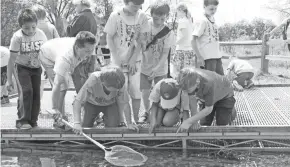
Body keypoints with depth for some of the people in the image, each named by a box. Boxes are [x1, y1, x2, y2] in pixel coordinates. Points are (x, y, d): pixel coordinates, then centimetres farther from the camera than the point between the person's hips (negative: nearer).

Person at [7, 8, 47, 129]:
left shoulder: (41, 34, -14)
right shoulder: (17, 37, -21)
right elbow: (12, 59, -16)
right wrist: (9, 79, -14)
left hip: (37, 68, 3)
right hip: (22, 68, -3)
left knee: (36, 93, 1)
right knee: (25, 91, -19)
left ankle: (33, 121, 12)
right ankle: (22, 120, -13)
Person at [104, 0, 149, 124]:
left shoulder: (142, 16, -5)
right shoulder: (115, 16, -10)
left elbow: (140, 39, -3)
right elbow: (109, 38, -4)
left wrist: (133, 60, -7)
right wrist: (117, 58, -10)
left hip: (135, 60, 2)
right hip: (118, 61, -2)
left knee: (136, 91, 1)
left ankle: (135, 120, 12)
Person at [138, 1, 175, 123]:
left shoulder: (168, 32, -15)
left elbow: (165, 53, -14)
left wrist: (156, 68, -24)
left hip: (160, 69, -1)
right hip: (145, 66, 1)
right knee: (145, 92, 2)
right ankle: (146, 112, 27)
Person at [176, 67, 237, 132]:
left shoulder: (208, 84, -46)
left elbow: (208, 109, -33)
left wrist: (189, 121, -34)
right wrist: (194, 120, -20)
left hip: (224, 96, -4)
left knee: (222, 124, -8)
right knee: (204, 124, -2)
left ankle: (231, 109, 20)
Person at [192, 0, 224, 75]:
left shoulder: (212, 20, 12)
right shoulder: (202, 21, -10)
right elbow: (193, 41, -14)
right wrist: (199, 57, -18)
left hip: (217, 56, 8)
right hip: (208, 58, -8)